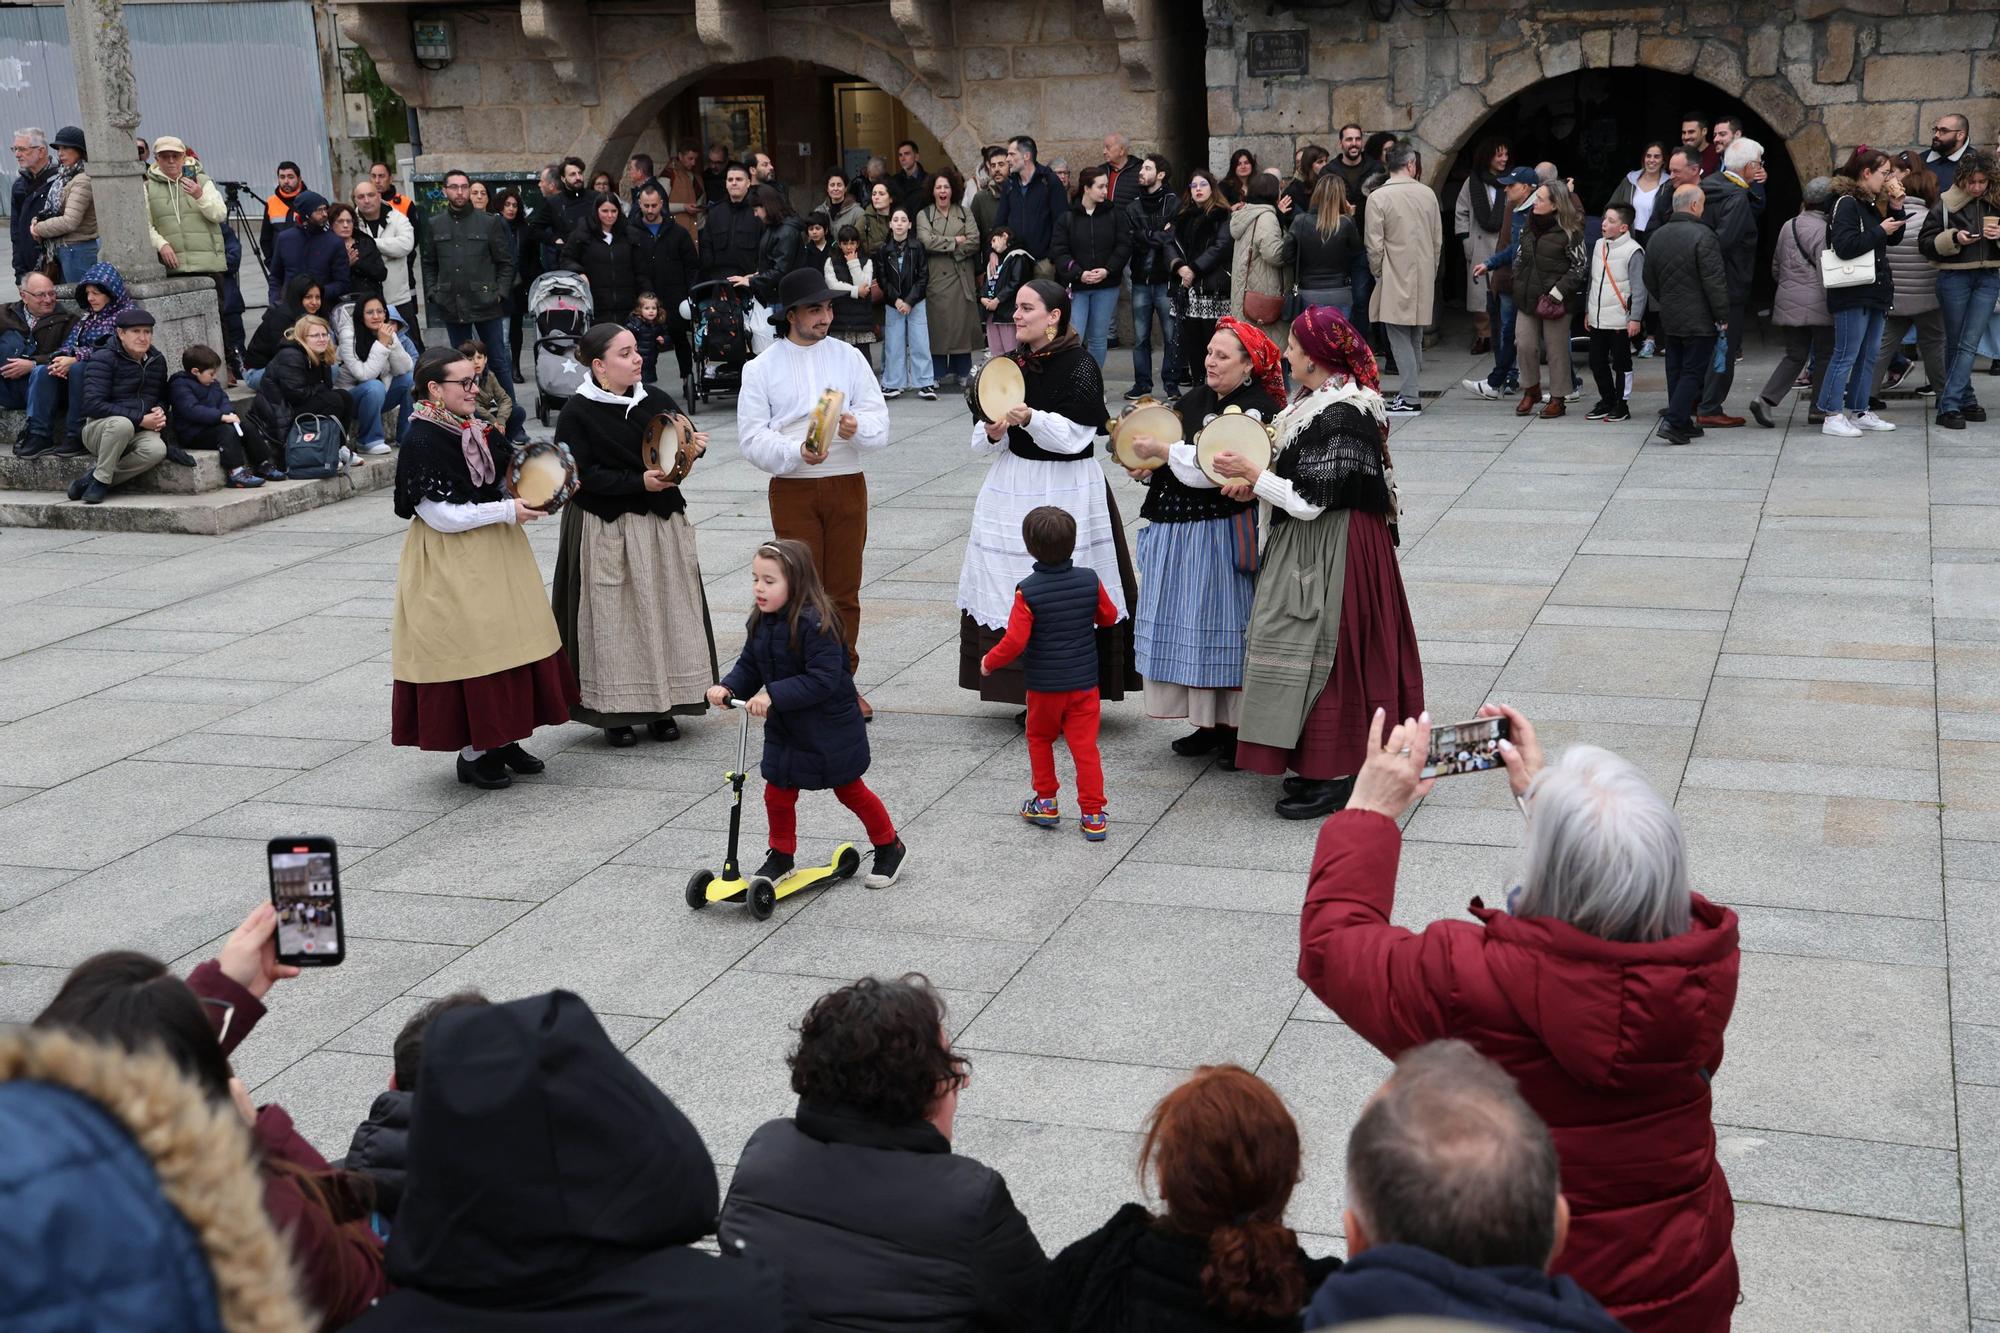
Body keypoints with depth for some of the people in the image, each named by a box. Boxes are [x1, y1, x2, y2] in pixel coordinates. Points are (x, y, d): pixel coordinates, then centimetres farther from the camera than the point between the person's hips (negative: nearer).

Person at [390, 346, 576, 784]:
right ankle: (472, 753, 9)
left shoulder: (474, 429, 7)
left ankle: (500, 740, 23)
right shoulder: (420, 440, -16)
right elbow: (441, 515, -19)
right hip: (451, 563, -8)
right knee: (469, 648, -3)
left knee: (506, 640, 11)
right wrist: (507, 511, -20)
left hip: (493, 553, 8)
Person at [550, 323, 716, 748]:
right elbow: (582, 475, -14)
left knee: (663, 612, 8)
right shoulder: (578, 412, -9)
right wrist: (639, 481, -22)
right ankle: (614, 712, 11)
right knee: (613, 617, 0)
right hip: (605, 531, -4)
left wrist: (694, 446, -11)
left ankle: (662, 706, 20)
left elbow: (682, 441, 13)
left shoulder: (655, 399, 3)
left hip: (662, 523, 5)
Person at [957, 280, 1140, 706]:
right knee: (1015, 589, 7)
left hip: (1066, 489, -6)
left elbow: (1075, 434, -15)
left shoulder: (1080, 365, -9)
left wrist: (1030, 418, -28)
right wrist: (993, 433, -10)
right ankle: (1028, 689, 17)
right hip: (1013, 486, 6)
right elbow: (982, 440, 12)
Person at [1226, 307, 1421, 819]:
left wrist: (1251, 473, -15)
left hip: (1332, 551, -10)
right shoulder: (1316, 400, 8)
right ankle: (1323, 762, 25)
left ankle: (1332, 778, 6)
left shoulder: (1337, 416, -23)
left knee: (1325, 650, -3)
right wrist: (1257, 484, 5)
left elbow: (1309, 502, -24)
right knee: (1318, 648, 15)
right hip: (1312, 546, 10)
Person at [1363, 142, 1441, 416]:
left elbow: (1374, 244, -11)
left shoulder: (1378, 197, -11)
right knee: (1414, 337, 15)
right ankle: (1411, 391, 23)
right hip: (1423, 278, 5)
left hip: (1395, 279, -5)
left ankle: (1410, 399, -9)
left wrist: (1377, 272, 4)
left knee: (1400, 336, -4)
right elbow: (1438, 238, 10)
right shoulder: (1427, 194, 4)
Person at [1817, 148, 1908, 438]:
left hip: (1874, 292, 10)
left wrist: (1896, 209, 6)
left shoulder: (1870, 204, 16)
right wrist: (1880, 232, -16)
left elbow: (1894, 238, 20)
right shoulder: (1845, 203, -13)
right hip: (1852, 294, -10)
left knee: (1868, 355, 13)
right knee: (1846, 356, -7)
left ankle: (1859, 412, 20)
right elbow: (1844, 246, -24)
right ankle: (1832, 417, -3)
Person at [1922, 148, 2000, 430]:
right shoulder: (1946, 204, -4)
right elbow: (1926, 241, -4)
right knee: (1955, 343, 6)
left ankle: (1949, 405, -5)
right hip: (1954, 277, -1)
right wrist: (1954, 238, -19)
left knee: (1969, 344, -4)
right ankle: (1966, 400, 15)